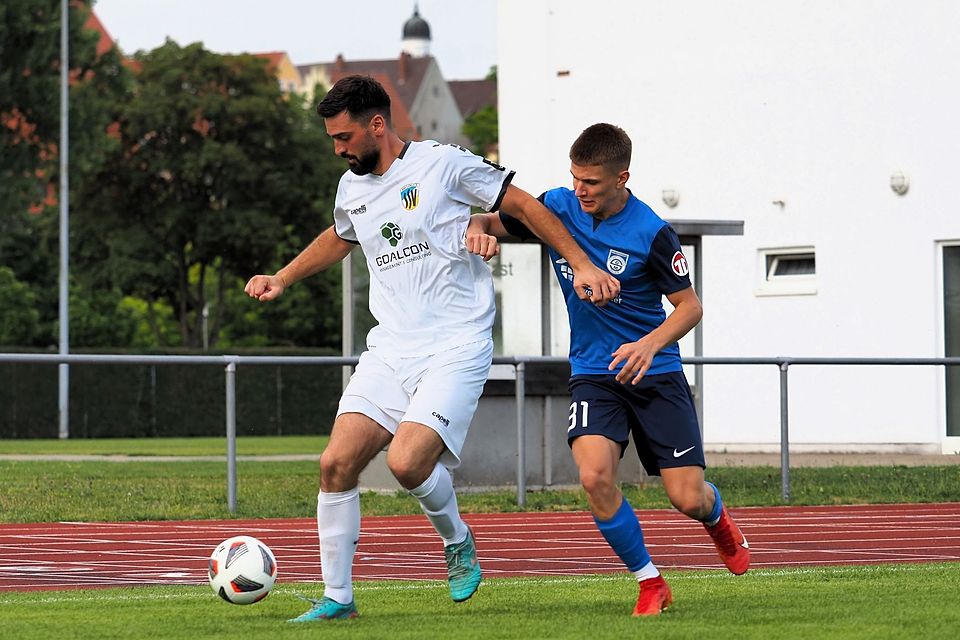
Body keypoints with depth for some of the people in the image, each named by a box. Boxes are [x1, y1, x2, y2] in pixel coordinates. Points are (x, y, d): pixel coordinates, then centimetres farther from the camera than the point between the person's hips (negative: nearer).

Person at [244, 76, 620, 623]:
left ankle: (459, 542, 8)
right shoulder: (352, 189, 12)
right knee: (337, 464, -8)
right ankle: (337, 597, 5)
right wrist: (280, 280, 29)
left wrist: (583, 266, -5)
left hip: (456, 348, -6)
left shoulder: (444, 164, -7)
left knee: (407, 462, -23)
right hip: (390, 349, 6)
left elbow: (525, 206, -1)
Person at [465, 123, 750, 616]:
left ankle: (717, 517, 34)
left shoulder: (650, 234, -15)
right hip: (593, 374, 3)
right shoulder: (558, 207, -4)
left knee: (688, 499, -7)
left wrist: (650, 343, -26)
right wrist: (477, 229, -18)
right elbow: (493, 221, 7)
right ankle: (650, 584, -5)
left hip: (655, 372, -2)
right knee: (595, 474, -25)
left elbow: (690, 306, -8)